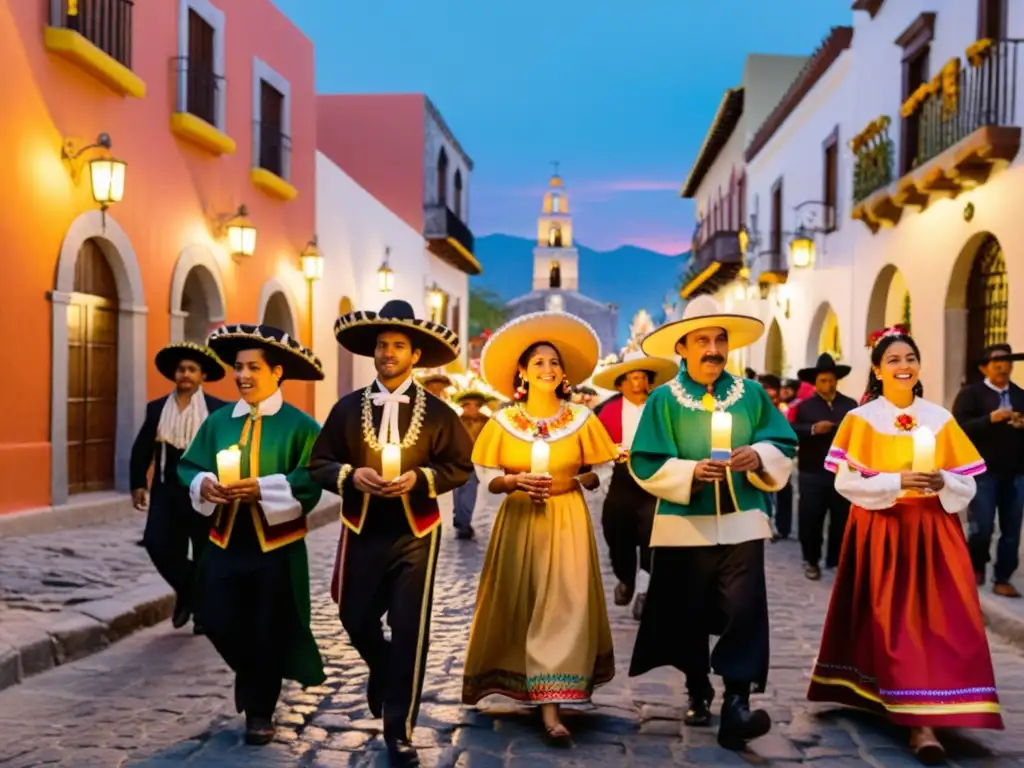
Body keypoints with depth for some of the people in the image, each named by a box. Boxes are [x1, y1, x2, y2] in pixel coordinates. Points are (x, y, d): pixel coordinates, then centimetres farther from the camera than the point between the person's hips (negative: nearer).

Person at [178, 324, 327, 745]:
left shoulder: (299, 425, -8)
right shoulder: (218, 421, 6)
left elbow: (309, 483, -15)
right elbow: (189, 465, 8)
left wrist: (262, 488, -25)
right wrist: (204, 485, -13)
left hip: (276, 544, -4)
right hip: (225, 540, 4)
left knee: (269, 630, 5)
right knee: (217, 620, 4)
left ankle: (260, 712, 23)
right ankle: (253, 680, 35)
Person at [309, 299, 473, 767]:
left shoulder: (437, 412, -2)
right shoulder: (348, 407, 2)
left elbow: (460, 467, 1)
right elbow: (319, 464, 3)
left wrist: (419, 478, -16)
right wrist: (352, 475, -16)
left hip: (414, 535, -2)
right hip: (361, 532, 2)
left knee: (410, 632, -1)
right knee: (355, 618, 16)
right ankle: (384, 671, 50)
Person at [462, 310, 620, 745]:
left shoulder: (581, 419, 1)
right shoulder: (503, 422, 2)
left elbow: (599, 476, 4)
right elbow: (487, 478, 2)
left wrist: (575, 480, -16)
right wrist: (516, 481, -16)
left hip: (567, 521, -1)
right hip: (518, 521, 1)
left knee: (563, 606, -10)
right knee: (518, 606, 5)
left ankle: (551, 706, -12)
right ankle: (524, 684, 27)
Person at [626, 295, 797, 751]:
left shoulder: (752, 394, 7)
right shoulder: (664, 399, 0)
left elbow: (784, 448, 4)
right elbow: (645, 464, -6)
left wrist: (759, 456, -16)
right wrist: (690, 472, -20)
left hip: (742, 522, 1)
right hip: (685, 525, 0)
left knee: (744, 610, -10)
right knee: (689, 614, 9)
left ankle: (737, 701, -9)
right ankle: (698, 692, 27)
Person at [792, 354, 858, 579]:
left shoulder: (850, 405, 8)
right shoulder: (805, 406, 4)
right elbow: (792, 431, -7)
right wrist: (813, 429, -21)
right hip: (812, 474, -1)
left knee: (842, 519, 6)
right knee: (810, 519, 1)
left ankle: (837, 559, 20)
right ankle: (811, 561, 15)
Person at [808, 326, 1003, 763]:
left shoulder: (940, 419, 5)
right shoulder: (860, 420, -1)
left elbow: (968, 485, 5)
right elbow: (845, 481, -8)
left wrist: (942, 482, -17)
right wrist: (896, 482, -20)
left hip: (933, 534, 2)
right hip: (880, 534, -2)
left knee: (936, 619, -6)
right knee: (890, 621, -3)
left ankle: (924, 720, -3)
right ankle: (913, 712, 6)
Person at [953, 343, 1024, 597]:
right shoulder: (970, 394, -1)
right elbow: (959, 428, -12)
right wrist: (990, 419, -23)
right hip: (983, 472, -4)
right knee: (982, 528, -4)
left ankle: (1002, 579, 16)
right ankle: (976, 567, 22)